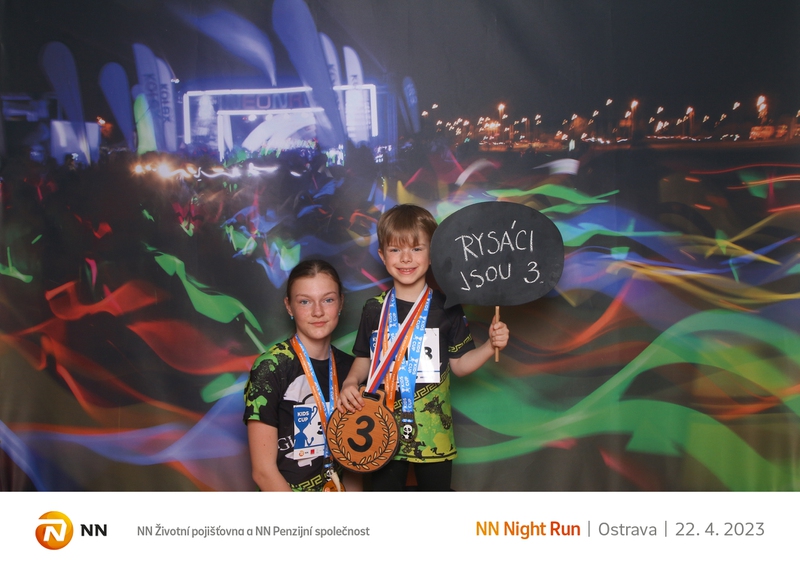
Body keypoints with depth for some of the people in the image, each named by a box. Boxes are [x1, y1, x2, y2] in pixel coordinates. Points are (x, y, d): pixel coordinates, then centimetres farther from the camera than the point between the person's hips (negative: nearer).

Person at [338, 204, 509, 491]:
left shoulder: (446, 308, -5)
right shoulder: (375, 309, 1)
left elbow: (459, 363, -1)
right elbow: (365, 358, 10)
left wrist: (491, 346, -16)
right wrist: (350, 382, -9)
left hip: (433, 432, -1)